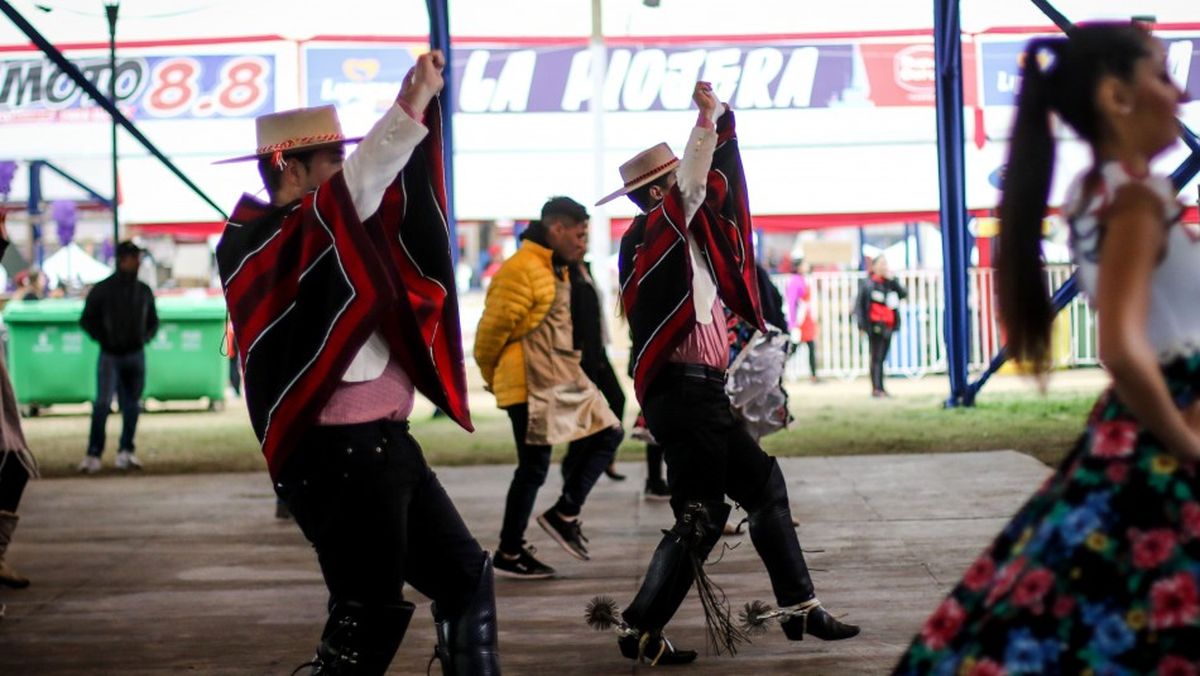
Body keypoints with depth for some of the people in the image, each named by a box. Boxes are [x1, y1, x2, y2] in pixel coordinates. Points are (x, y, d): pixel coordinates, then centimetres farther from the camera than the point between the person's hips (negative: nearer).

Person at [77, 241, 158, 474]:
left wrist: (145, 337, 3)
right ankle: (93, 455, -13)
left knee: (132, 406, 7)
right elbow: (87, 320, 3)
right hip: (110, 355, -4)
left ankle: (126, 452, 17)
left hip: (136, 356, 4)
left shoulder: (144, 291, 10)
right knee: (103, 403, -15)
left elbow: (153, 321, 21)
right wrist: (104, 339, -8)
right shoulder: (102, 289, -1)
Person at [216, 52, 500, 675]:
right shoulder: (260, 243, -12)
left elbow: (387, 192, 14)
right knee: (371, 615, -3)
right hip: (339, 454, -10)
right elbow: (353, 190, -28)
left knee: (465, 576, 15)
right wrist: (412, 104, -31)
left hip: (382, 444, 10)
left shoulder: (317, 237, 14)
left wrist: (417, 102, 1)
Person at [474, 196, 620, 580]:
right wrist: (493, 376, -2)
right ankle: (509, 555, 7)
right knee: (533, 468, -3)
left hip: (564, 381, 10)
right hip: (532, 387, -10)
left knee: (603, 435, 8)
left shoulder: (556, 269, 16)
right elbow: (492, 328, -15)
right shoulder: (522, 269, -17)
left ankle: (565, 515, 13)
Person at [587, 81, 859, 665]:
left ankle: (800, 607, 19)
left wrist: (721, 121, 15)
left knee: (764, 485, 13)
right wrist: (708, 119, -22)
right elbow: (690, 186, -23)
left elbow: (717, 184, 22)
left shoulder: (687, 233, 16)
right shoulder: (652, 233, -9)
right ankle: (640, 628, -3)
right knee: (701, 514, -8)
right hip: (683, 391, -10)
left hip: (702, 392, 10)